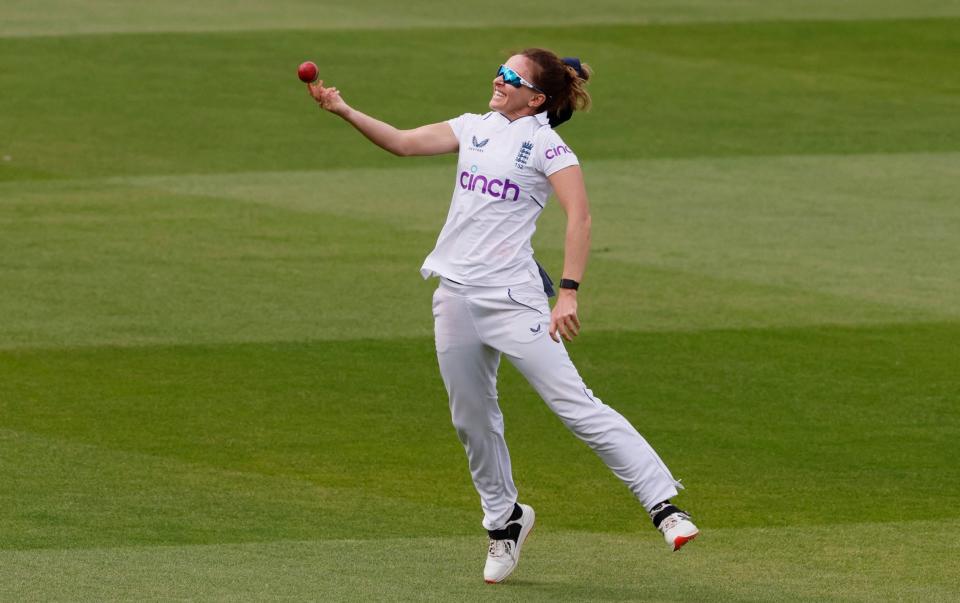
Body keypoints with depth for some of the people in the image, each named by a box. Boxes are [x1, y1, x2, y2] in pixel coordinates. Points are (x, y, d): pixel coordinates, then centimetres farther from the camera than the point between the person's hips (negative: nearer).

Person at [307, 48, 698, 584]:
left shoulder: (546, 146, -7)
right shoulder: (476, 129, 13)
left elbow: (580, 217, -16)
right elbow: (403, 142, 12)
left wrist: (569, 293, -26)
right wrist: (344, 110, -1)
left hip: (512, 297, -7)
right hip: (455, 294, 7)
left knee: (575, 404, -13)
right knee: (472, 418, 12)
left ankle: (663, 503, -14)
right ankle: (504, 519, 30)